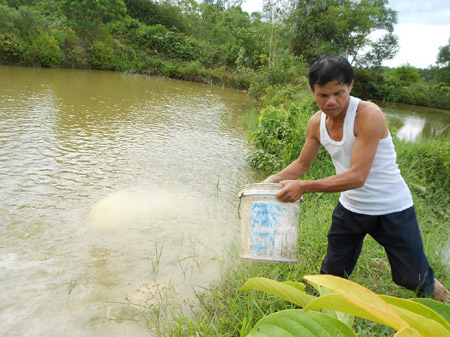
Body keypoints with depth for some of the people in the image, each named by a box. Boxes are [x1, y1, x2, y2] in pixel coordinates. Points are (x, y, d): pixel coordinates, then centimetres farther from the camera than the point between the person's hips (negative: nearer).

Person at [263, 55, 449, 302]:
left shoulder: (369, 115, -27)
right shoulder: (317, 123, -7)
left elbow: (357, 176, -32)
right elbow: (302, 163, 7)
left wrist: (303, 187, -35)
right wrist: (273, 180, -10)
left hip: (392, 210, -4)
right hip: (350, 208, 5)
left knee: (417, 280, 10)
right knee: (331, 275, 15)